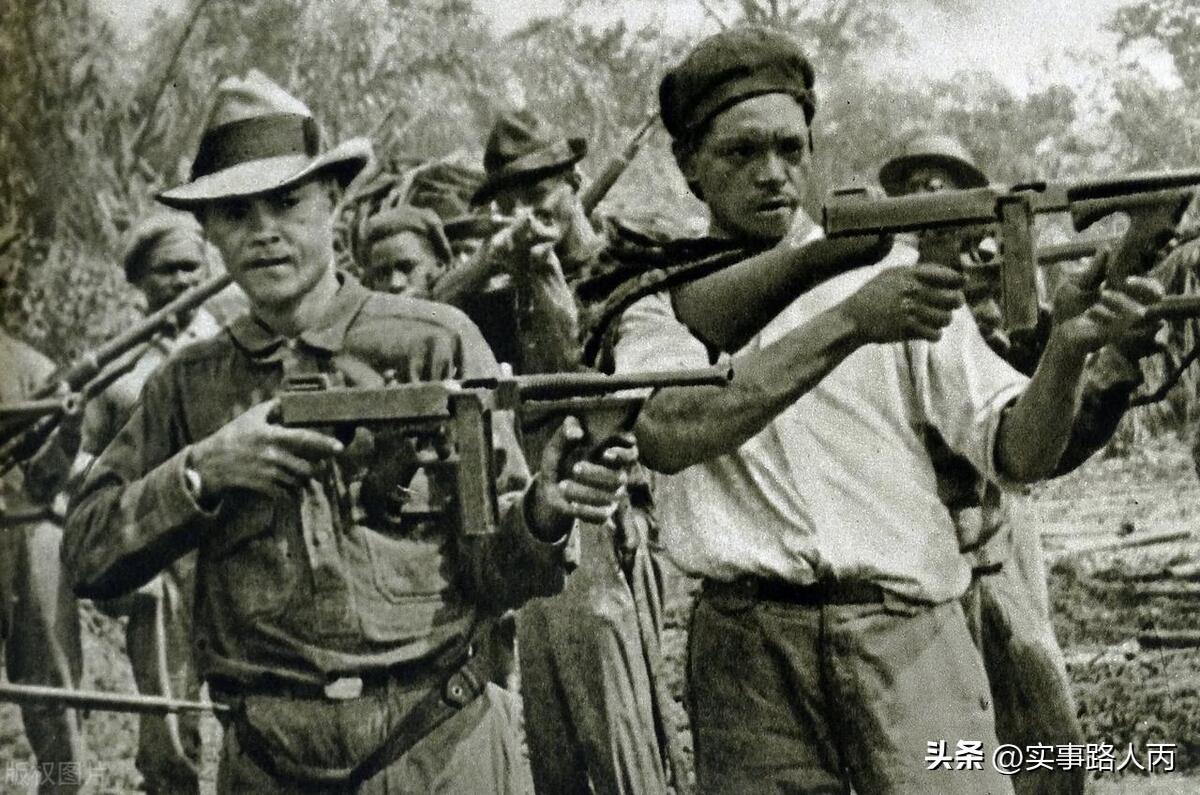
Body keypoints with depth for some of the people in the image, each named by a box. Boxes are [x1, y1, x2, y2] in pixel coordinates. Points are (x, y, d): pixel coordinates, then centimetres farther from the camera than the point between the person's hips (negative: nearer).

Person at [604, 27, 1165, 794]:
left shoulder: (897, 275, 8)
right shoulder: (661, 310, 8)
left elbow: (1017, 452, 1)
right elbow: (667, 434, -16)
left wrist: (1067, 349, -20)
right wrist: (850, 322, -24)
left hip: (908, 634, 0)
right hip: (747, 645, 1)